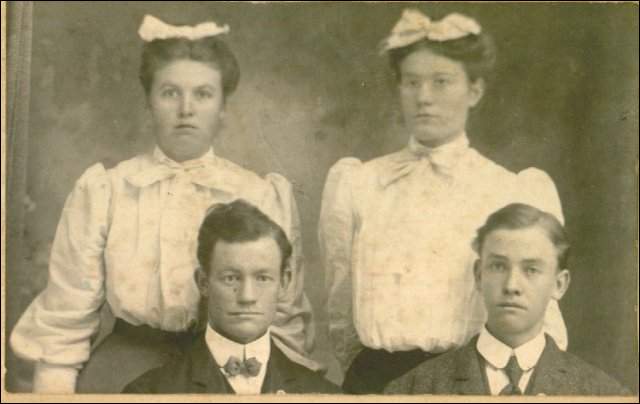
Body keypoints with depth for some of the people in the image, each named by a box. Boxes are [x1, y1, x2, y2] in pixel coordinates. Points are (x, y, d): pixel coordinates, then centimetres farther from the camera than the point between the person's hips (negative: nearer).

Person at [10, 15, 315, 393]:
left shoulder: (265, 197, 0)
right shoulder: (102, 191, -1)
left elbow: (286, 321, 6)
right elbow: (63, 323, 3)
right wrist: (52, 390, 0)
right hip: (123, 371, 0)